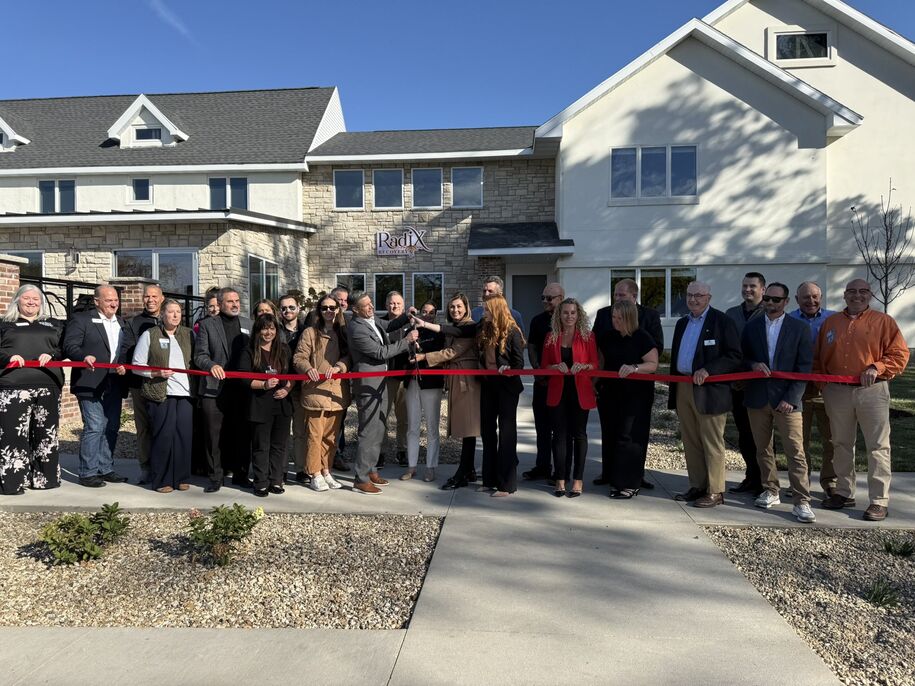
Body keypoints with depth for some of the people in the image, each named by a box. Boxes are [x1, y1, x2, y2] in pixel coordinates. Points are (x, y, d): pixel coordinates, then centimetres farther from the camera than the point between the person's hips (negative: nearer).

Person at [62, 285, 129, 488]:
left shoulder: (121, 322, 17)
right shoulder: (81, 319, -1)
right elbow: (70, 346, -10)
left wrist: (124, 367, -4)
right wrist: (84, 356, -28)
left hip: (114, 385, 6)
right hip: (91, 384, -6)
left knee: (111, 428, 10)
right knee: (94, 427, -7)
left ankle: (106, 469, 21)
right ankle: (88, 473, 3)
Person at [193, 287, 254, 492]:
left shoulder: (248, 324, 14)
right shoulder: (207, 325, 4)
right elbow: (200, 355, -3)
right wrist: (211, 365, -23)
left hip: (242, 388, 3)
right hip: (215, 389, -3)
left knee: (242, 434, 9)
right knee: (215, 435, 3)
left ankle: (240, 474, 22)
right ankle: (215, 477, 14)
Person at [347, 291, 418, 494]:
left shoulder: (373, 320, 6)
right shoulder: (356, 329, -20)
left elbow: (389, 325, 25)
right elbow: (382, 352, -19)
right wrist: (407, 340, -13)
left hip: (380, 381, 9)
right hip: (368, 384, -9)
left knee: (379, 429, 16)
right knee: (369, 432, -5)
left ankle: (370, 470, 29)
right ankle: (361, 479, 3)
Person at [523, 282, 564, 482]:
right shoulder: (537, 320, 10)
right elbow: (531, 347, 11)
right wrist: (537, 370, -3)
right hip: (542, 380, 5)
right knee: (542, 425, 9)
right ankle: (542, 467, 19)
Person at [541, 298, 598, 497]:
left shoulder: (588, 336, 1)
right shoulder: (551, 337, 6)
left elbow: (595, 364, 1)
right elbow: (544, 365, 7)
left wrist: (583, 366, -19)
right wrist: (556, 367, -13)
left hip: (580, 391, -1)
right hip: (558, 392, 2)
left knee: (579, 434, 3)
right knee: (559, 434, 2)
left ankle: (578, 479, 10)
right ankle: (560, 479, 9)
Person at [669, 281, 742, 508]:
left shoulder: (722, 321, -5)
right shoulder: (682, 323, 17)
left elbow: (734, 356, -11)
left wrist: (708, 370, -21)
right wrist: (674, 390, 16)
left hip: (709, 391, -7)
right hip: (683, 388, 7)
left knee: (711, 443, 0)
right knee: (690, 442, 12)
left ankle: (715, 491, 9)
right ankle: (697, 487, 22)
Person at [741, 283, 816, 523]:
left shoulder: (800, 328, 1)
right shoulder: (751, 327, 9)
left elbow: (804, 367, -2)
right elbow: (742, 357, 13)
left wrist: (791, 398, -10)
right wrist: (753, 364, -11)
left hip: (786, 400, -3)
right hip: (757, 398, 3)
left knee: (795, 451, -7)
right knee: (763, 449, 11)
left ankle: (802, 501, -2)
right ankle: (770, 491, 25)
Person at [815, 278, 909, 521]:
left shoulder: (883, 321, 2)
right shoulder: (831, 323, 12)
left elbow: (900, 354, -3)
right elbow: (818, 357, 15)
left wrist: (877, 368, -16)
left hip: (872, 391, -3)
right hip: (837, 392, 4)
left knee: (877, 447, 0)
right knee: (841, 445, 11)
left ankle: (880, 501, 5)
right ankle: (844, 493, 23)